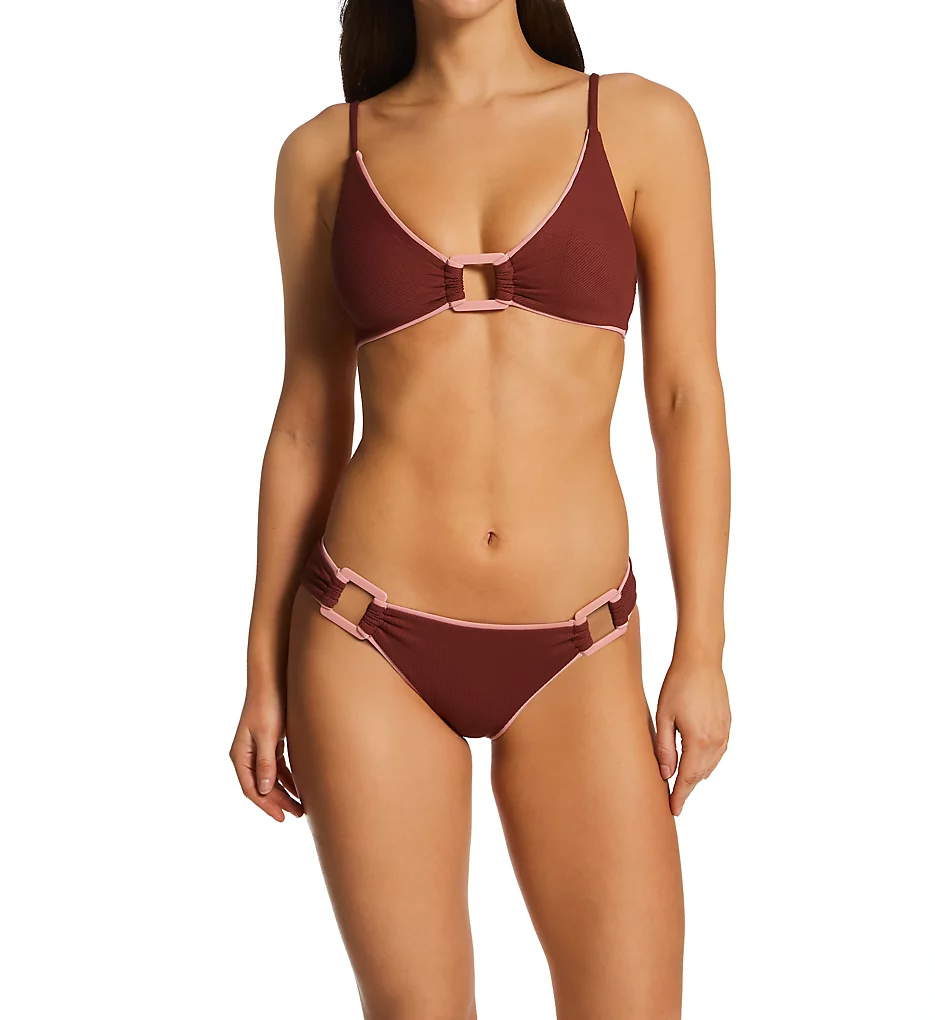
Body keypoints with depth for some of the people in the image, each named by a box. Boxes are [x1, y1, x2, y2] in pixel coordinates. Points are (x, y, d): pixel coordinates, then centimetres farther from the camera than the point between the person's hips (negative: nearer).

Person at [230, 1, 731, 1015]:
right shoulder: (326, 153, 4)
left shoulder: (643, 124, 1)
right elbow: (308, 421, 7)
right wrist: (264, 669, 7)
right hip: (368, 644, 1)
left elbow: (686, 398, 0)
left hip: (575, 660, 0)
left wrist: (701, 651, -3)